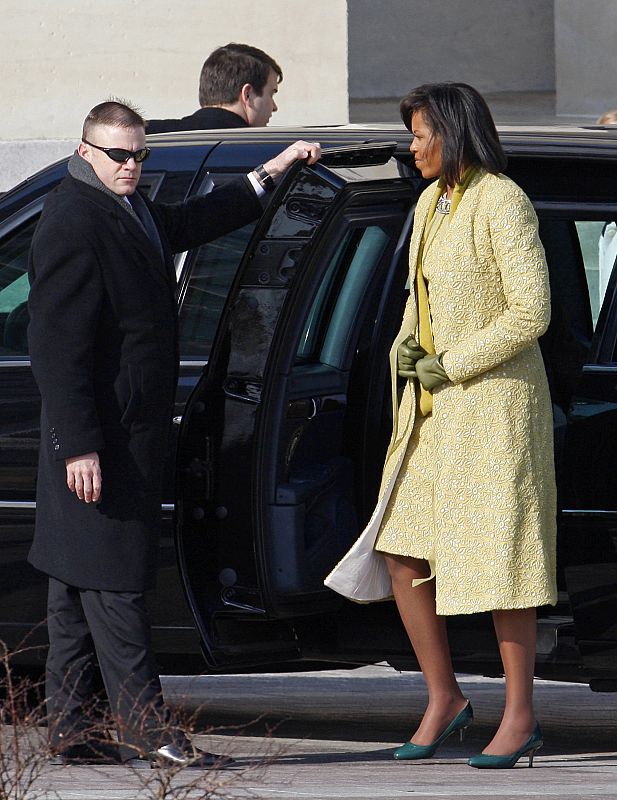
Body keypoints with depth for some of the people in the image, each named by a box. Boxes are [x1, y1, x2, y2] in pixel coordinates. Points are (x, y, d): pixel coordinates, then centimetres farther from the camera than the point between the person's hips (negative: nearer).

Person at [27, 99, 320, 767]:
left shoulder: (130, 210, 13)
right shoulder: (73, 223, -17)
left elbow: (189, 222, 36)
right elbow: (57, 348, -21)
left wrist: (271, 173, 38)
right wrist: (78, 447, -24)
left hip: (130, 429, 10)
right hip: (99, 434, -10)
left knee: (80, 579, 11)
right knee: (114, 580, -8)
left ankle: (68, 729, 15)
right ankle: (144, 725, -7)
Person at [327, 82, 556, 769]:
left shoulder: (502, 204, -13)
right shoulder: (431, 202, 13)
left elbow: (531, 312, -17)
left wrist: (450, 363, -14)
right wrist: (405, 345, 4)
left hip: (493, 399, -8)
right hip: (430, 407, 8)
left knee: (497, 556, -4)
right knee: (402, 555, 4)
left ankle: (520, 716, 5)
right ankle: (443, 699, 16)